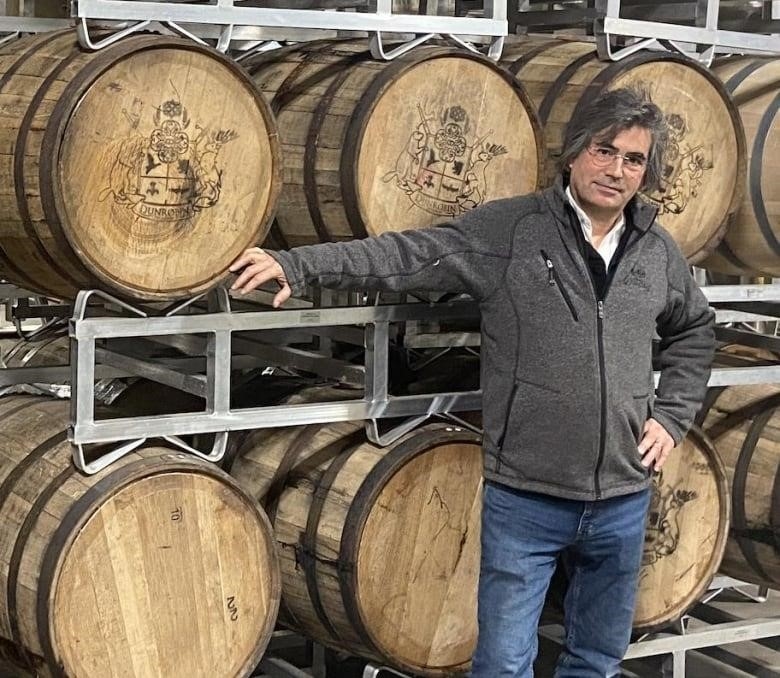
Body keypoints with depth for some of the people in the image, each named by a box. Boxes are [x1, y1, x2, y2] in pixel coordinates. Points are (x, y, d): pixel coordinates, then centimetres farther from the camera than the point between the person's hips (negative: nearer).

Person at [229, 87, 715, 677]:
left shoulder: (659, 252, 6)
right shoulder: (509, 230, -6)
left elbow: (695, 331, 23)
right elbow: (410, 255, -13)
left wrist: (674, 414, 10)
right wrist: (299, 264, -23)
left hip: (623, 501, 4)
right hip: (525, 497, -4)